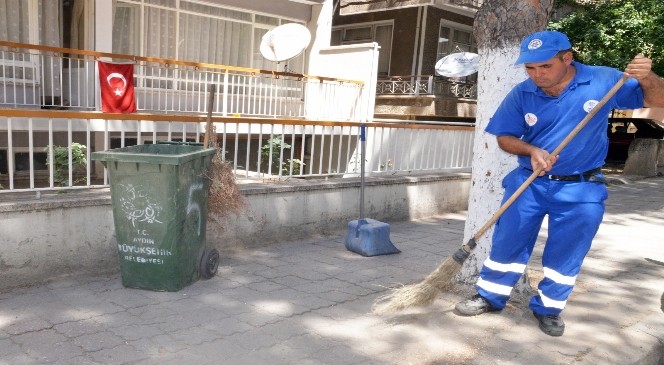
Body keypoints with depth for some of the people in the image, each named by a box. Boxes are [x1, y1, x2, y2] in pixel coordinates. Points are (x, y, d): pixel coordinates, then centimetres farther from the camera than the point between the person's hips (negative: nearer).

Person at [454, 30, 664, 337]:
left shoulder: (603, 81, -11)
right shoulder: (522, 94, -7)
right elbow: (504, 137, -1)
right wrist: (532, 150, -21)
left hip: (581, 190, -1)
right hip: (528, 183, 1)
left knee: (564, 255, 9)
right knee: (507, 242, 6)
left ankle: (548, 308, 28)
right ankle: (490, 296, 24)